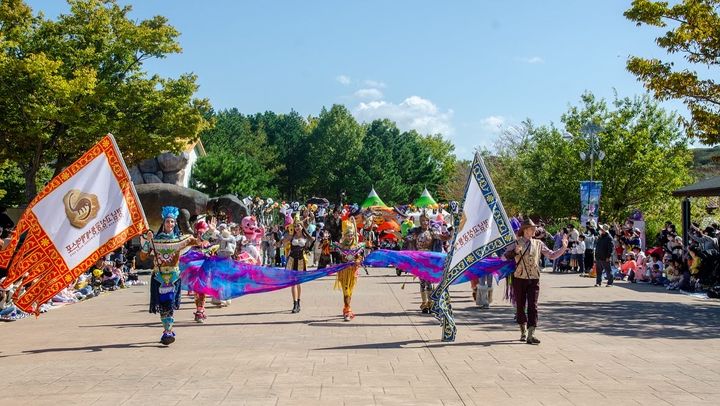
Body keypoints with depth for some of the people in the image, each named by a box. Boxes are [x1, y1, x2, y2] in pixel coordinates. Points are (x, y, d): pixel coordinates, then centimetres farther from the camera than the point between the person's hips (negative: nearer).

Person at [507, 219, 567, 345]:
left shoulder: (538, 244, 9)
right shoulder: (516, 243, 1)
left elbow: (552, 255, 9)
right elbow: (504, 257, -8)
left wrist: (563, 247, -2)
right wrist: (515, 252, -25)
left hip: (534, 279, 1)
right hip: (519, 278, -1)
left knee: (533, 306, -7)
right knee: (520, 306, 8)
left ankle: (531, 335, -10)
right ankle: (523, 331, 27)